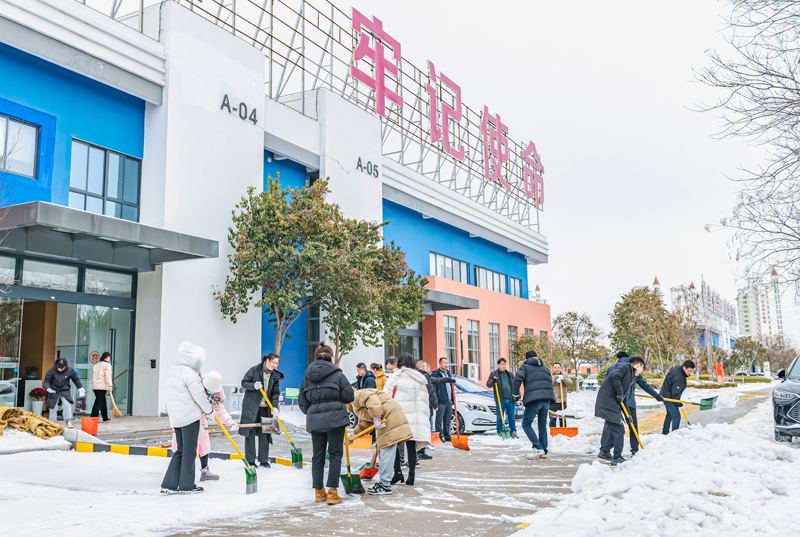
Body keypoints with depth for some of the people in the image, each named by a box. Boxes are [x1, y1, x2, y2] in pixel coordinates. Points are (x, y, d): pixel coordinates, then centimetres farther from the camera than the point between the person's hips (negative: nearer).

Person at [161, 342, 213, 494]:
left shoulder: (173, 370, 12)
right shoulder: (189, 372, -17)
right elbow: (198, 395, -17)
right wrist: (208, 409, -1)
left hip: (175, 417, 9)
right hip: (190, 416, -9)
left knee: (180, 450, 15)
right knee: (189, 451, 1)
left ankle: (169, 484, 13)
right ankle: (186, 485, 7)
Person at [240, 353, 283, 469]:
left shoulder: (275, 376, 5)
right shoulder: (255, 370, -6)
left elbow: (275, 393, 4)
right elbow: (244, 382, -3)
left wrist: (275, 406, -10)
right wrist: (253, 386, -23)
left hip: (265, 408, 3)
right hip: (251, 406, -3)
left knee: (264, 433, 4)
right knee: (250, 433, 0)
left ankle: (264, 460, 14)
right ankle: (250, 461, 9)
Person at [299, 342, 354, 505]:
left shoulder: (307, 376, 9)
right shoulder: (337, 374, -3)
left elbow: (302, 400, 13)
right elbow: (349, 396, -2)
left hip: (315, 420, 4)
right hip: (334, 417, -4)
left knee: (318, 455, 13)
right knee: (335, 454, 4)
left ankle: (319, 491, 20)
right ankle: (332, 492, 1)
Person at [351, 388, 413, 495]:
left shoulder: (359, 395, -5)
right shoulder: (357, 405, 28)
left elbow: (372, 400, -25)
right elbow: (365, 423, 32)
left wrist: (376, 418, -28)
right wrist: (354, 434, 30)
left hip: (391, 417, -11)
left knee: (386, 453, -10)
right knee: (382, 452, 17)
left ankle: (385, 486, -8)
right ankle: (383, 481, 24)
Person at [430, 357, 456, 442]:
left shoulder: (448, 373, 18)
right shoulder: (436, 374, -7)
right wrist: (436, 400, -18)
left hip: (449, 401, 8)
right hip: (441, 401, -8)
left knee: (447, 421, 12)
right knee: (439, 420, -4)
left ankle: (447, 436, 19)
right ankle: (439, 437, 1)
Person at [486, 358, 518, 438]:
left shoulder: (509, 374, 16)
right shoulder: (494, 374, 5)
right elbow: (488, 385, 3)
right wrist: (493, 381, -18)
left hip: (510, 399, 3)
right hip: (500, 399, -3)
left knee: (511, 417, 4)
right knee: (500, 417, 0)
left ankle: (513, 432, 9)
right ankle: (499, 433, 8)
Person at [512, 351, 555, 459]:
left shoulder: (525, 367, 8)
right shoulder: (545, 368, 26)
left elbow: (517, 378, -9)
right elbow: (550, 382, 25)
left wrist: (515, 394, -2)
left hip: (534, 399, -6)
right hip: (547, 398, 6)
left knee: (526, 424, 0)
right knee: (542, 425, 13)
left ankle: (538, 448, -11)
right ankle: (543, 451, 13)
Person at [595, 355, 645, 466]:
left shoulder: (631, 377, 23)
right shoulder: (626, 367, -5)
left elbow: (624, 396, 24)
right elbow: (614, 376, -24)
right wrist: (620, 393, -17)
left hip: (613, 404, 10)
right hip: (608, 402, -10)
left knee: (614, 429, 19)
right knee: (618, 430, -7)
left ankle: (605, 451, 33)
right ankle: (617, 458, 0)